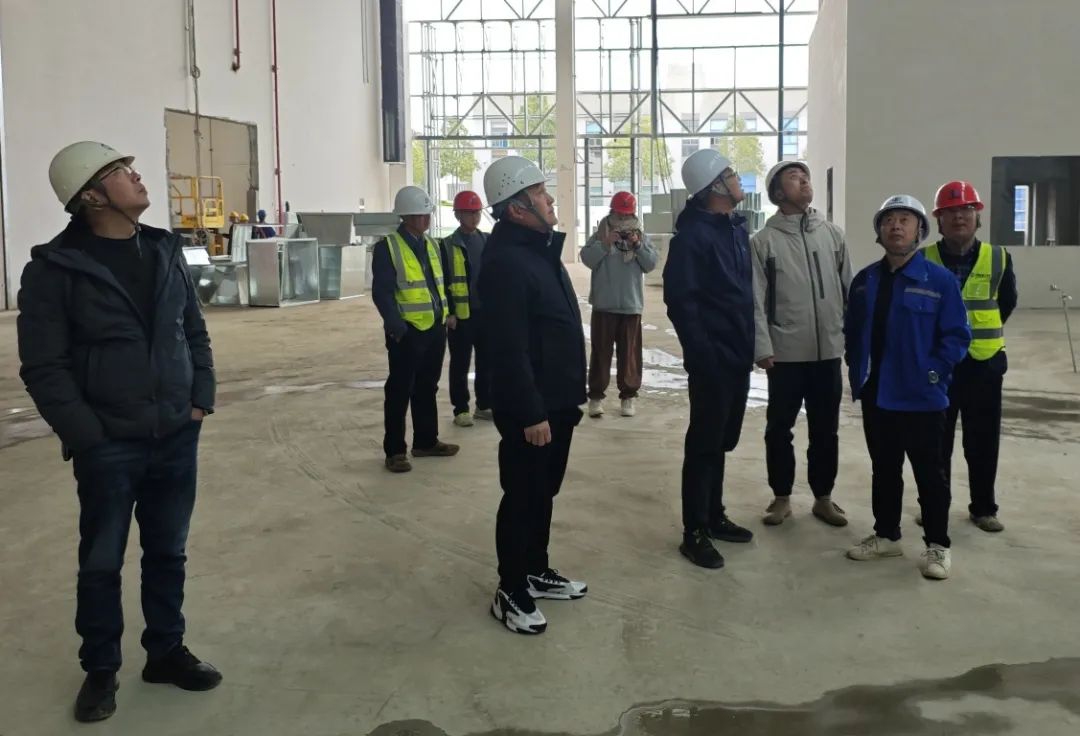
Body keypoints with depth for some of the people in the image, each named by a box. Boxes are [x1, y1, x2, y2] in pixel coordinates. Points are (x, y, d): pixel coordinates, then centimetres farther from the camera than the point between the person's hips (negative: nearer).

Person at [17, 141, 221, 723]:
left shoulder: (165, 249, 5)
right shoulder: (54, 268, -10)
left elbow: (194, 331, 12)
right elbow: (43, 366, -10)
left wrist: (201, 400, 3)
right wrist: (87, 435, -13)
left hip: (177, 437, 4)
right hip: (108, 446, -4)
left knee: (168, 553, 16)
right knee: (101, 563, 10)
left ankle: (166, 651, 33)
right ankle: (100, 669, 29)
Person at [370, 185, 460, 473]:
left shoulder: (431, 245, 13)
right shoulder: (387, 247, -10)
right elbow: (382, 293, -15)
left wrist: (448, 312, 10)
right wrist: (397, 326, -20)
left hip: (435, 328, 7)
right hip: (407, 332, -7)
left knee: (427, 388, 16)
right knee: (400, 392, 1)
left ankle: (426, 441, 28)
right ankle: (395, 450, 9)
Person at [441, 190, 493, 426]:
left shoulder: (488, 242, 10)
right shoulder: (448, 246, -4)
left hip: (487, 312, 4)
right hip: (461, 314, -4)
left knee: (487, 362, 11)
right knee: (460, 365, 4)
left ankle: (484, 405, 23)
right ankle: (461, 409, 13)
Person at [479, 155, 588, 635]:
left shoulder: (541, 249, 12)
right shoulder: (505, 261, -21)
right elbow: (510, 350, -25)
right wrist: (530, 413, -25)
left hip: (556, 400, 10)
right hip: (530, 408, -10)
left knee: (545, 492, 19)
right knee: (522, 497, 2)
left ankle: (536, 572, 34)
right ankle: (511, 592, 15)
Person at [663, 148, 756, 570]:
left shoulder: (736, 227, 13)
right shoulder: (693, 235, -14)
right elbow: (679, 300, -19)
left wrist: (750, 342, 12)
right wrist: (702, 353, -21)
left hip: (738, 356, 8)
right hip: (713, 359, -8)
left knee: (722, 441, 17)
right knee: (704, 444, -1)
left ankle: (714, 516, 30)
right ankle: (694, 533, 9)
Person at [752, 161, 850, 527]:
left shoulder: (832, 234, 7)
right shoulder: (764, 240, -3)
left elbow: (849, 289, 9)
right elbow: (756, 300, -7)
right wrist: (762, 347, -13)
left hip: (829, 350, 3)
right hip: (786, 352, -3)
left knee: (825, 429, 11)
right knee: (779, 428, 7)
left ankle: (823, 497, 25)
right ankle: (781, 497, 22)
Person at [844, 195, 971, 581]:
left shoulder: (940, 280, -8)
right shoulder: (864, 281, 7)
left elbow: (957, 335, -9)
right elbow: (852, 331, 15)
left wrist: (933, 373, -16)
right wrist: (857, 373, 5)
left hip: (921, 397, -5)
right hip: (875, 394, 5)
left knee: (929, 472, 4)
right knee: (884, 469, 15)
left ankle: (937, 545, 16)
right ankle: (886, 535, 29)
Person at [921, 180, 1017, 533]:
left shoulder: (998, 258, -1)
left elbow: (1007, 302, 14)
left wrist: (981, 330, 14)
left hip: (984, 363, 1)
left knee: (983, 442, 9)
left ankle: (984, 508, 23)